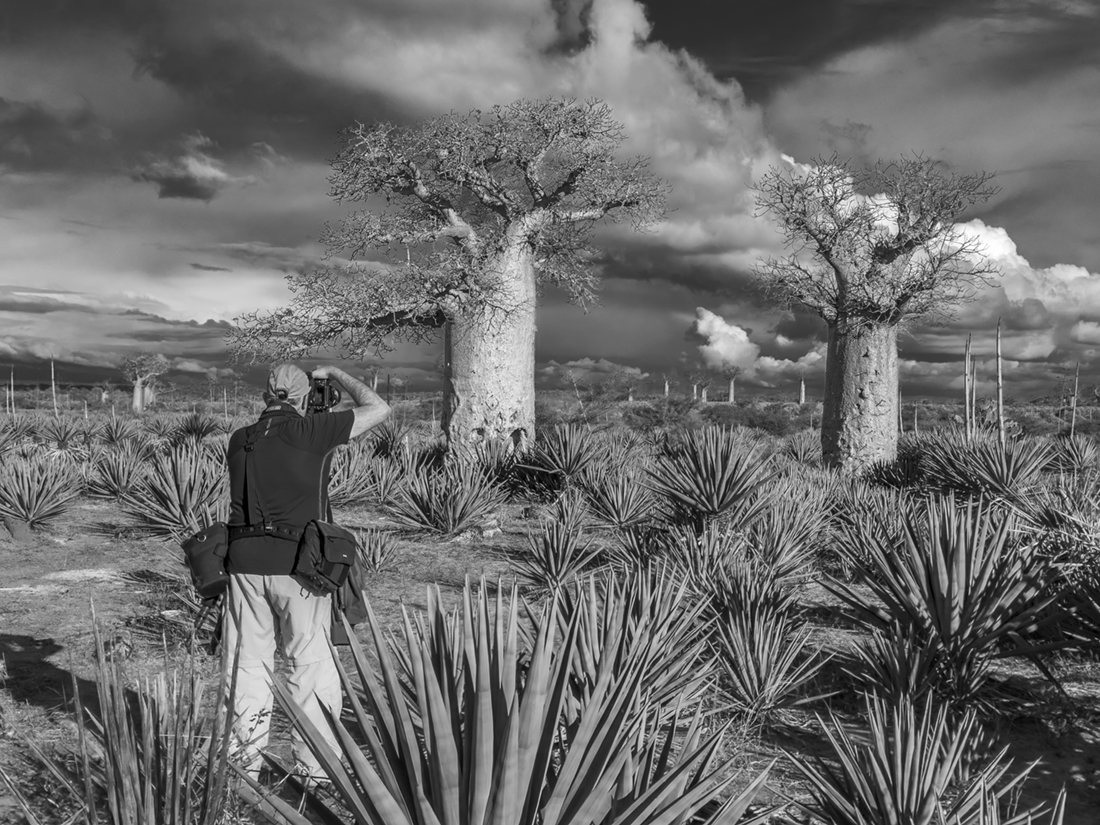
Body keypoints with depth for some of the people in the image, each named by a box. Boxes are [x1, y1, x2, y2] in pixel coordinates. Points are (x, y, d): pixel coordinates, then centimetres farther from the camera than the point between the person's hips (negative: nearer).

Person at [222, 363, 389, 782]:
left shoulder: (239, 441, 10)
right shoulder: (311, 432, -5)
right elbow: (379, 409, 2)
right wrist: (336, 374, 15)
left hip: (245, 561, 4)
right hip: (296, 563, -4)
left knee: (247, 664, 12)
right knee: (310, 667, 5)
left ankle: (243, 762, 19)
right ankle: (315, 767, 11)